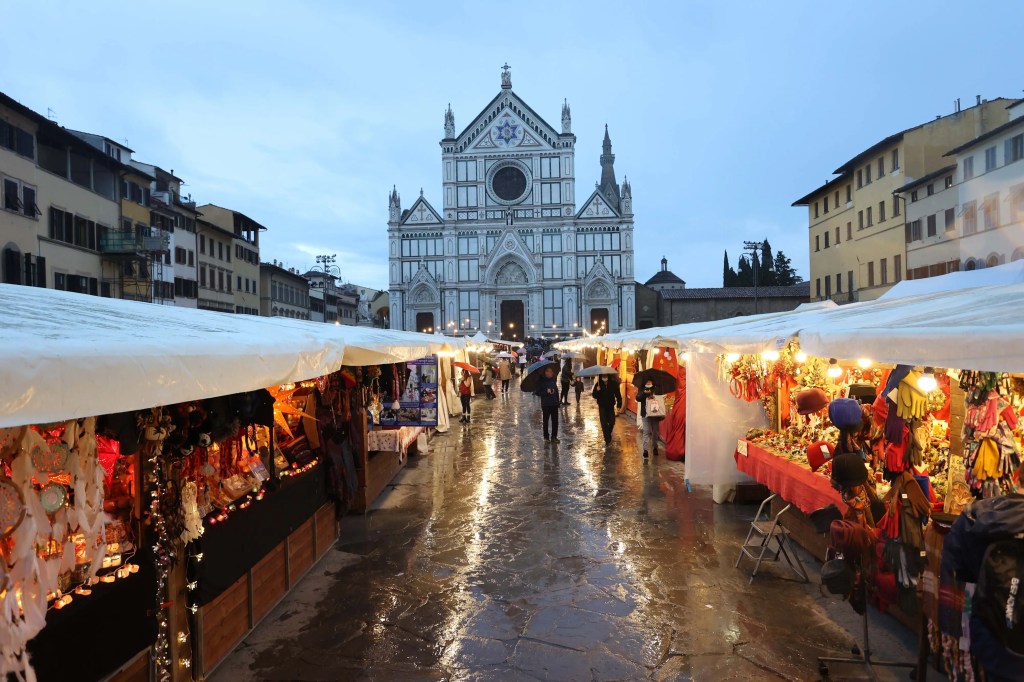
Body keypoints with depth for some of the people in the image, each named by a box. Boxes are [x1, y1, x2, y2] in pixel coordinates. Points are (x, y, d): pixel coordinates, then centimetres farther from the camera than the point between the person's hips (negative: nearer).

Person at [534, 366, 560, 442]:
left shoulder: (553, 380, 5)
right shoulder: (541, 381, -9)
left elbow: (556, 390, 12)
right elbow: (537, 392, -12)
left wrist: (558, 401, 11)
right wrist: (546, 392, -24)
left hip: (554, 404, 4)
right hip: (545, 404, -4)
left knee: (555, 420, 2)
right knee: (546, 420, 9)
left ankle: (554, 436, 11)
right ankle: (546, 436, 21)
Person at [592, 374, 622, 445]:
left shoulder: (613, 383, -8)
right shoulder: (598, 384, -9)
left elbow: (618, 394, -4)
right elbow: (594, 396, -9)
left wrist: (619, 404, -9)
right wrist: (597, 391, -29)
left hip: (611, 406, 1)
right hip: (602, 407, -1)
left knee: (612, 422, 4)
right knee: (604, 424, -3)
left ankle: (608, 434, 34)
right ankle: (607, 440, 4)